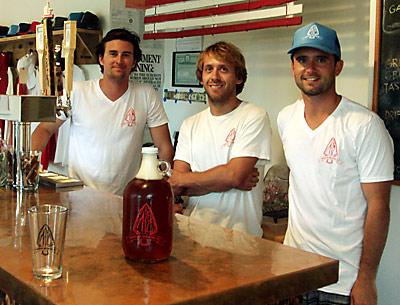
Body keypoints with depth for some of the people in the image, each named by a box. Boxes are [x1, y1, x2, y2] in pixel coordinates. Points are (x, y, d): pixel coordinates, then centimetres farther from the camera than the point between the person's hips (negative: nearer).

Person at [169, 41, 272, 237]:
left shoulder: (254, 118, -3)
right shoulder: (190, 125, 12)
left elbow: (234, 174, -14)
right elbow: (176, 188, 3)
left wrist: (182, 179, -1)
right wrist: (229, 180, -10)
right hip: (194, 229, 4)